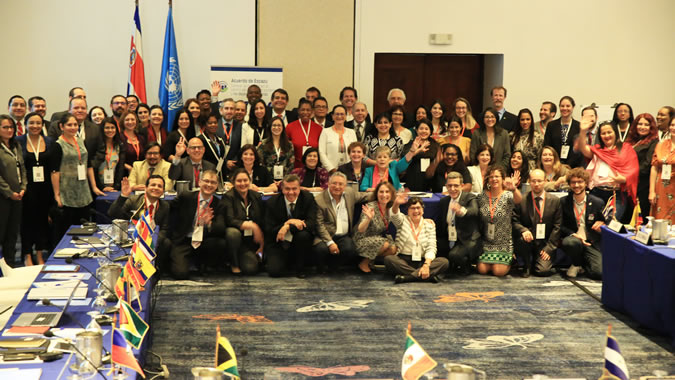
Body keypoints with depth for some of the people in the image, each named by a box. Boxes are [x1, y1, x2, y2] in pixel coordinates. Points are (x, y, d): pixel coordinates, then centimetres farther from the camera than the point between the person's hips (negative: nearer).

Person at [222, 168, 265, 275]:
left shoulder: (256, 196, 6)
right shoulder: (228, 197, -7)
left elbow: (263, 222, 8)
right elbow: (229, 220, -21)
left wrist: (262, 244, 2)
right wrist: (252, 225, -28)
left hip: (252, 242, 3)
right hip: (237, 238, -3)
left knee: (251, 269, -21)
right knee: (233, 232, -38)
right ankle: (233, 264, -14)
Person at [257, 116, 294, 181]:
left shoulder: (289, 145, 10)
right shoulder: (263, 144, 3)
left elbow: (291, 165, 7)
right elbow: (260, 164, 0)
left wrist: (285, 180, -5)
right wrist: (271, 180, -8)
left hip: (284, 180, 1)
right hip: (268, 180, -1)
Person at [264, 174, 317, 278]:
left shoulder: (308, 198, -7)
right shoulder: (272, 202, -7)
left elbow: (312, 223, -18)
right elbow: (269, 231, -10)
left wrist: (288, 227, -29)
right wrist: (288, 222, -25)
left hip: (298, 242, 1)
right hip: (278, 243, 0)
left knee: (303, 234, -34)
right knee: (274, 271, -25)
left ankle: (299, 267, -8)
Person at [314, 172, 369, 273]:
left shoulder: (350, 192, 7)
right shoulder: (319, 200, -8)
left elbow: (363, 197, 25)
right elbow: (319, 225, -11)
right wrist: (330, 242, -20)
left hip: (344, 236, 3)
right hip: (326, 235, -3)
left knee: (350, 249, -27)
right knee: (321, 249, -33)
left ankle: (331, 268, -1)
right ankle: (322, 269, 1)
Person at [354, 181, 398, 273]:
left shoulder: (389, 209, -1)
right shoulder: (371, 207, -21)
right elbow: (360, 230, -30)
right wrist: (369, 219, -52)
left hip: (378, 239, 7)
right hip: (362, 242, -6)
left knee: (393, 249, -19)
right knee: (384, 244, -30)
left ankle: (370, 261, 1)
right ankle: (364, 263, -9)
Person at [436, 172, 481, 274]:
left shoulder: (470, 198, -7)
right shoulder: (444, 201, 12)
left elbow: (474, 211, -32)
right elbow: (440, 224, 22)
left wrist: (462, 211, -55)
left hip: (467, 241, -7)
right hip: (449, 241, 7)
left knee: (455, 255, -34)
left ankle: (466, 266, 1)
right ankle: (452, 266, 7)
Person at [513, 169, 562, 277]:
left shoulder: (555, 201, 1)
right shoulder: (521, 200, 0)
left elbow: (557, 226, 0)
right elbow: (515, 221, -1)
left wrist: (549, 248, -8)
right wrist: (523, 230, -24)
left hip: (545, 244, 0)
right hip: (529, 239, 0)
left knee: (543, 270, -21)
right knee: (522, 239, -35)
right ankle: (527, 265, -5)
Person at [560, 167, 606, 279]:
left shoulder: (598, 203, 3)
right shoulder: (563, 203, 3)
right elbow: (560, 226, 3)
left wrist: (602, 225, -16)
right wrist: (574, 235, -16)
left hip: (592, 243, 0)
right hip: (572, 238, 0)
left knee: (599, 272, -24)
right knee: (571, 242, -39)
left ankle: (582, 265, 15)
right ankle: (576, 264, -3)